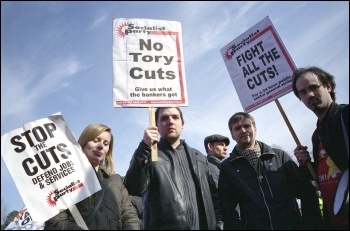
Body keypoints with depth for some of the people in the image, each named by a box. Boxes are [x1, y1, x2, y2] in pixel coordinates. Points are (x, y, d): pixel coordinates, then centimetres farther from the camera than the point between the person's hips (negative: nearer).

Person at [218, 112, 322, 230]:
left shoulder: (279, 156, 4)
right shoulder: (227, 167, 2)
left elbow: (305, 190, 4)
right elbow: (227, 207, 1)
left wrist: (311, 223, -3)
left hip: (292, 225, 1)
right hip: (254, 226, -1)